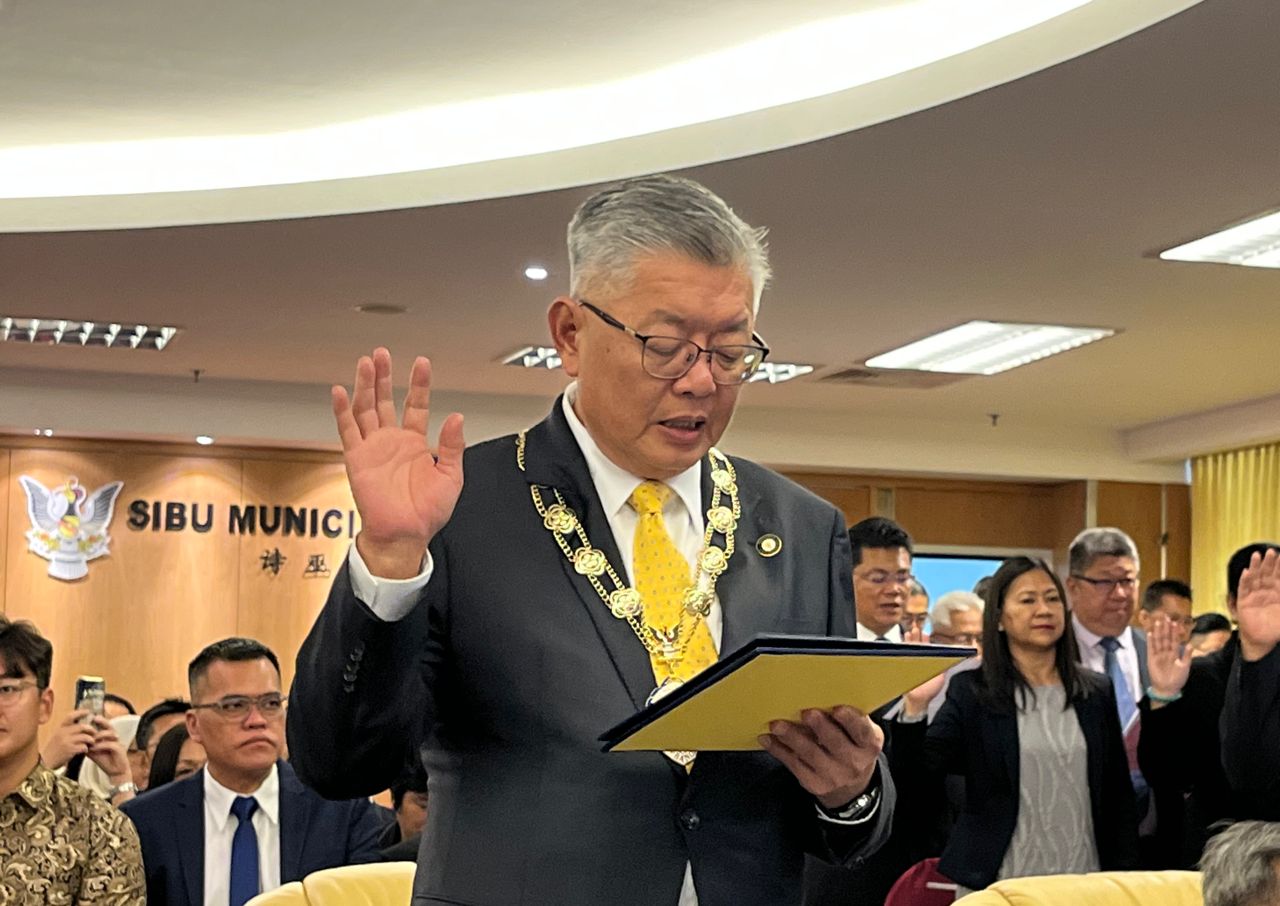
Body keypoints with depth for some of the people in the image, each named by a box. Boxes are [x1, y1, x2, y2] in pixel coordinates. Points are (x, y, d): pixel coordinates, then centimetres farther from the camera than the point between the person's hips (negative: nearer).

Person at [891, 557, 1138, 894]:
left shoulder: (1096, 692, 7)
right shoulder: (971, 692, -3)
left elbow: (1118, 796, 10)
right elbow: (914, 784, -10)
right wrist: (915, 708, -22)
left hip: (1083, 883, 3)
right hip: (996, 884, -2)